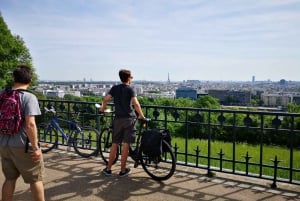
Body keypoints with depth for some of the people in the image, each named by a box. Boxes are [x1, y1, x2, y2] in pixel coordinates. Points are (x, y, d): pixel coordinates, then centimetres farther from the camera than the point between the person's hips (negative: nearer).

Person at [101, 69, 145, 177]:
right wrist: (141, 116, -7)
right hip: (129, 119, -3)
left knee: (114, 144, 12)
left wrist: (103, 109, 13)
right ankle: (123, 170, 11)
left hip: (118, 119, 3)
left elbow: (105, 99, -6)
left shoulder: (115, 88, 6)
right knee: (125, 145, 3)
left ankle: (108, 169, 17)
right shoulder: (130, 89, -5)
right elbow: (136, 104, -18)